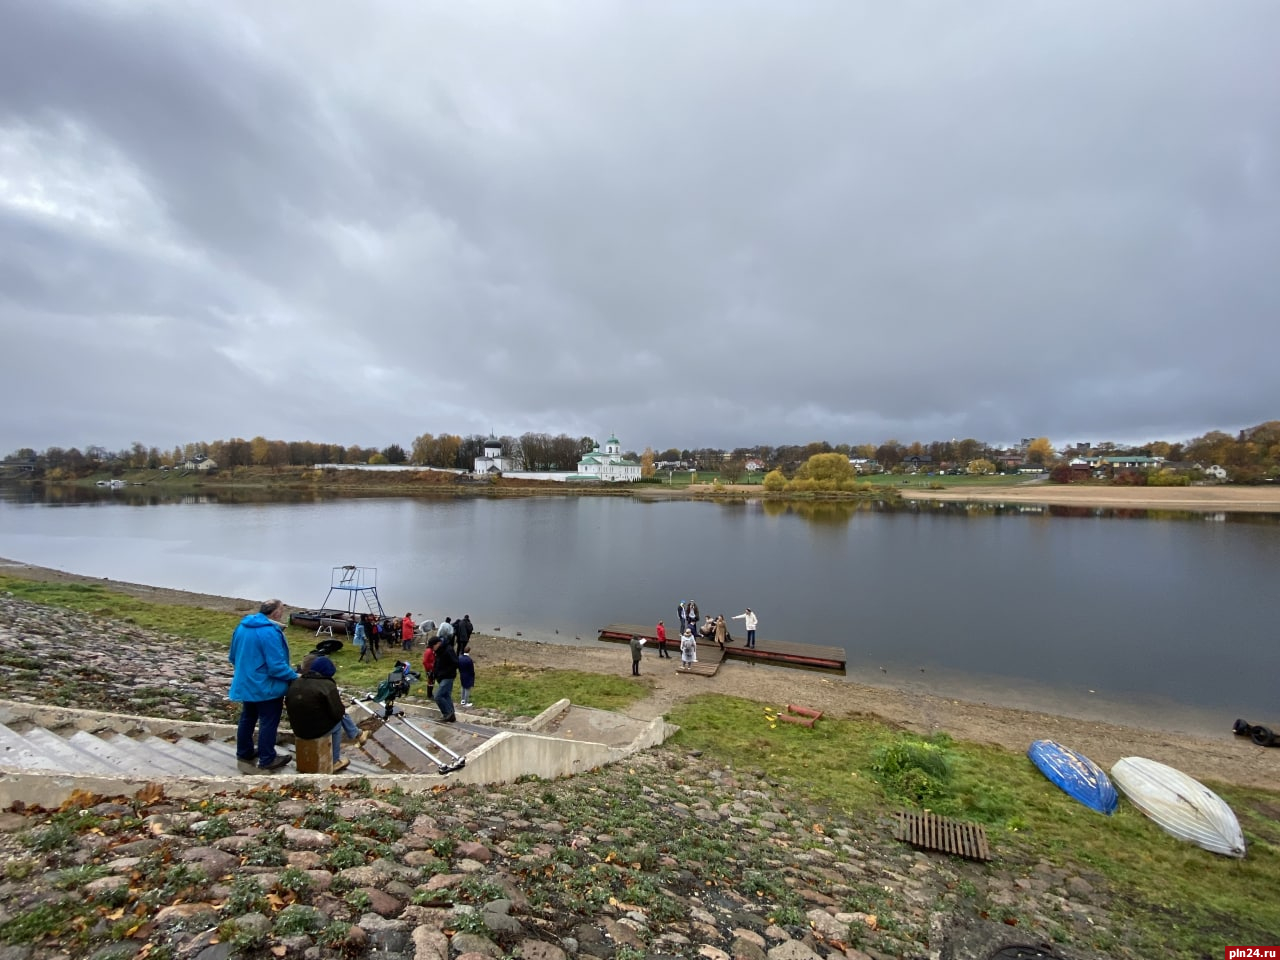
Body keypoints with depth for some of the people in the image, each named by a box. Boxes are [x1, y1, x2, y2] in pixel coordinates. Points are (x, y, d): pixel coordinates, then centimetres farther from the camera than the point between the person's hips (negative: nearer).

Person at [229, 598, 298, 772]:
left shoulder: (243, 626, 2)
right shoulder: (270, 633, -27)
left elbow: (233, 656, 15)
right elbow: (276, 666, -26)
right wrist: (294, 676, -12)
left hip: (245, 684, 9)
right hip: (266, 687, -8)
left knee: (247, 719, 22)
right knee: (268, 722, 6)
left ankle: (244, 753, 36)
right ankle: (267, 760, 16)